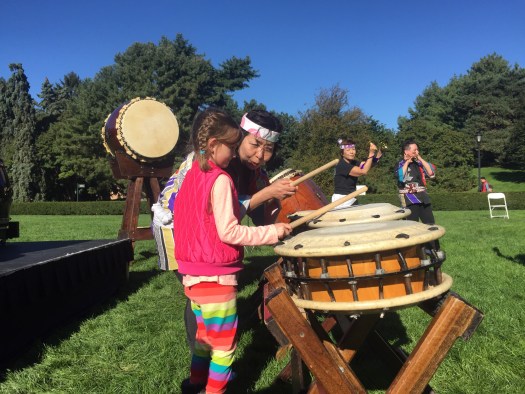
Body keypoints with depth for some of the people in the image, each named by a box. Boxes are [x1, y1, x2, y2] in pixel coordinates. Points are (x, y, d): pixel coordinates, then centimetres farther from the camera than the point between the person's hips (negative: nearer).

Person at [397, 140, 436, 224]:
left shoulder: (419, 163, 11)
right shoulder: (401, 164, -4)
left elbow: (432, 174, 2)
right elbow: (401, 178, -24)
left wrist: (421, 159, 1)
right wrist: (407, 162, -13)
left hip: (423, 198, 6)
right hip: (410, 199, -5)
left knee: (430, 224, 11)